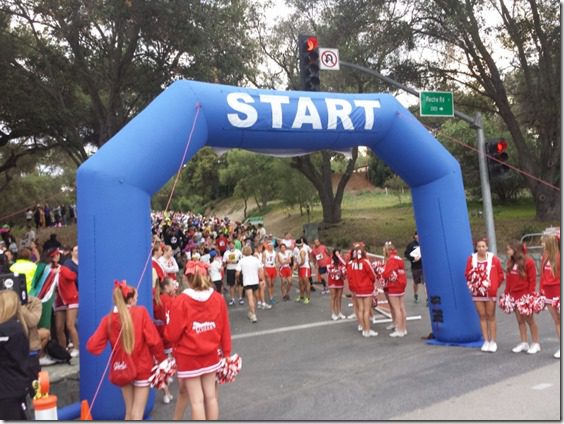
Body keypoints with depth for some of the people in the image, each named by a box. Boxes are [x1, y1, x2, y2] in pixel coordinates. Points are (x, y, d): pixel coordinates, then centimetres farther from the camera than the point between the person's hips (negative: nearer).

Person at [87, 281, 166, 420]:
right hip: (142, 368, -3)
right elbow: (154, 340, -15)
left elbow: (92, 346, -11)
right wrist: (162, 360, -1)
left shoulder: (108, 319, -7)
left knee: (129, 412, 19)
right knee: (137, 414, 3)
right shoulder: (141, 312, -15)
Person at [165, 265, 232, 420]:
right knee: (211, 396, 15)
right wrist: (226, 352, 12)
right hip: (211, 355, 4)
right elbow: (224, 329, 1)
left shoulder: (182, 300, -15)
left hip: (188, 357, -3)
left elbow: (172, 334, -12)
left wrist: (169, 322, 8)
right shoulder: (218, 298, -5)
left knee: (196, 400, 5)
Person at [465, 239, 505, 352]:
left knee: (491, 316, 3)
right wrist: (472, 284, -6)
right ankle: (486, 341, 13)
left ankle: (493, 342, 11)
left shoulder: (493, 259, -4)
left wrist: (495, 286, -3)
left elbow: (500, 274, 2)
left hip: (490, 293, -2)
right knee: (482, 316, 6)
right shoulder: (471, 259, 0)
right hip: (477, 293, 2)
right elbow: (467, 274, 7)